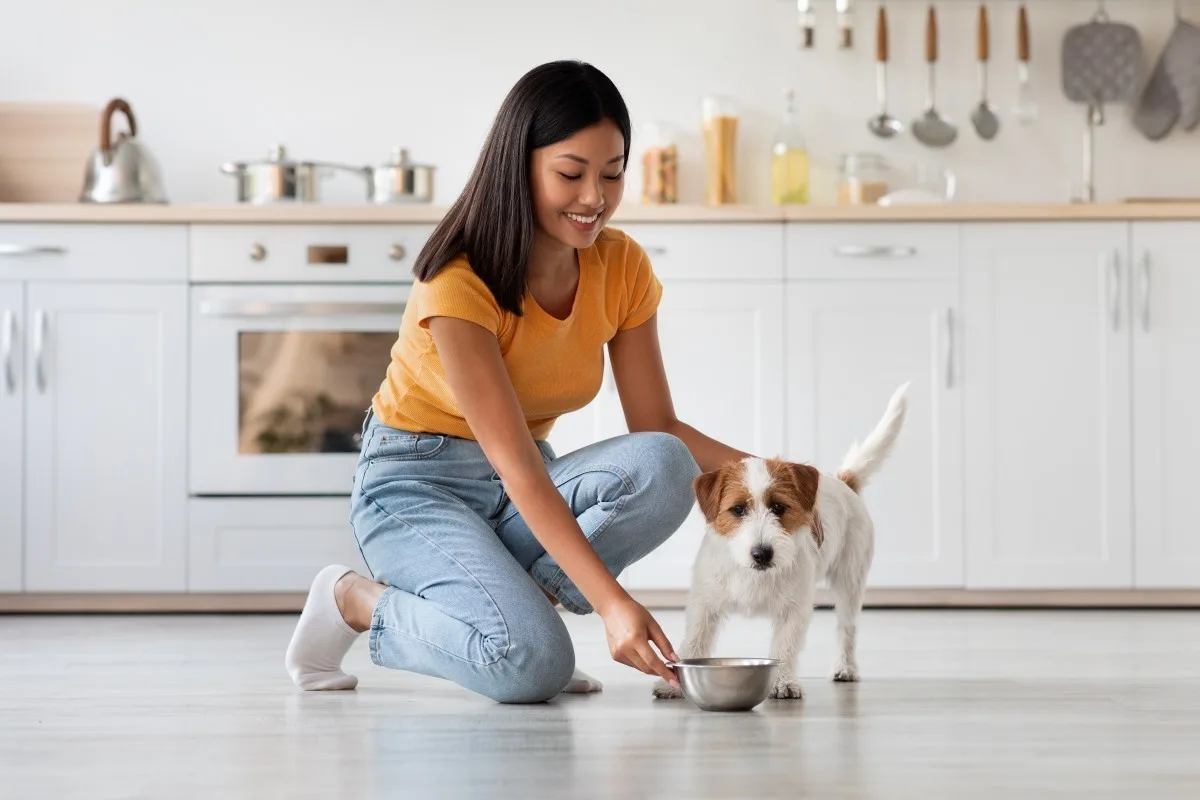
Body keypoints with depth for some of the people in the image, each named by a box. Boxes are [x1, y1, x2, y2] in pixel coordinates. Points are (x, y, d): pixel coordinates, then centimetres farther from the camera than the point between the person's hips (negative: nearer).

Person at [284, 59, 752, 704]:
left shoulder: (622, 269, -5)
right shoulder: (460, 285, -24)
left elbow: (659, 430, -2)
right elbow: (518, 467, -30)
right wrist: (611, 602, -39)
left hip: (527, 488, 6)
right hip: (418, 486, -6)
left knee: (663, 469, -25)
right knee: (530, 663, -30)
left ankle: (509, 600, -8)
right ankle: (355, 599, -3)